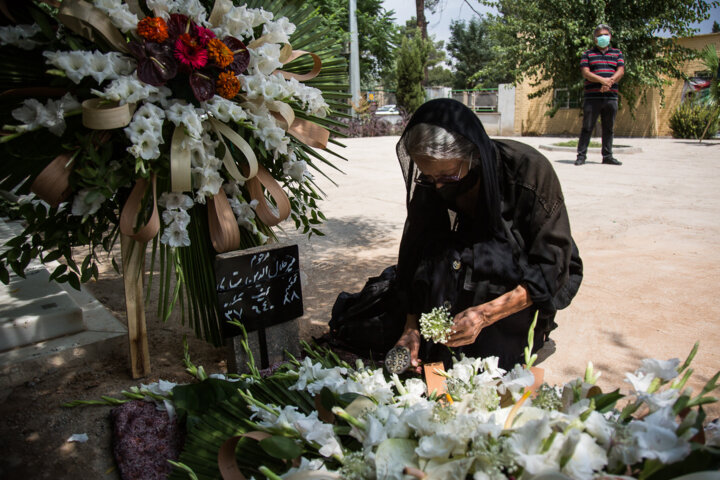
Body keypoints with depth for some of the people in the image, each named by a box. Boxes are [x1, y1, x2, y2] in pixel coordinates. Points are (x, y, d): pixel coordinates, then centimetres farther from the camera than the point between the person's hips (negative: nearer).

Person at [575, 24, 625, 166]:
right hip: (592, 96, -3)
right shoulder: (588, 54, 10)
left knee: (609, 128, 6)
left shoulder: (617, 53, 18)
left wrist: (610, 81, -15)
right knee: (587, 127, -4)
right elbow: (585, 73, -4)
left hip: (611, 97, 3)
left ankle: (607, 156, 11)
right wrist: (603, 80, -18)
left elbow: (620, 71, 6)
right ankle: (581, 155, -1)